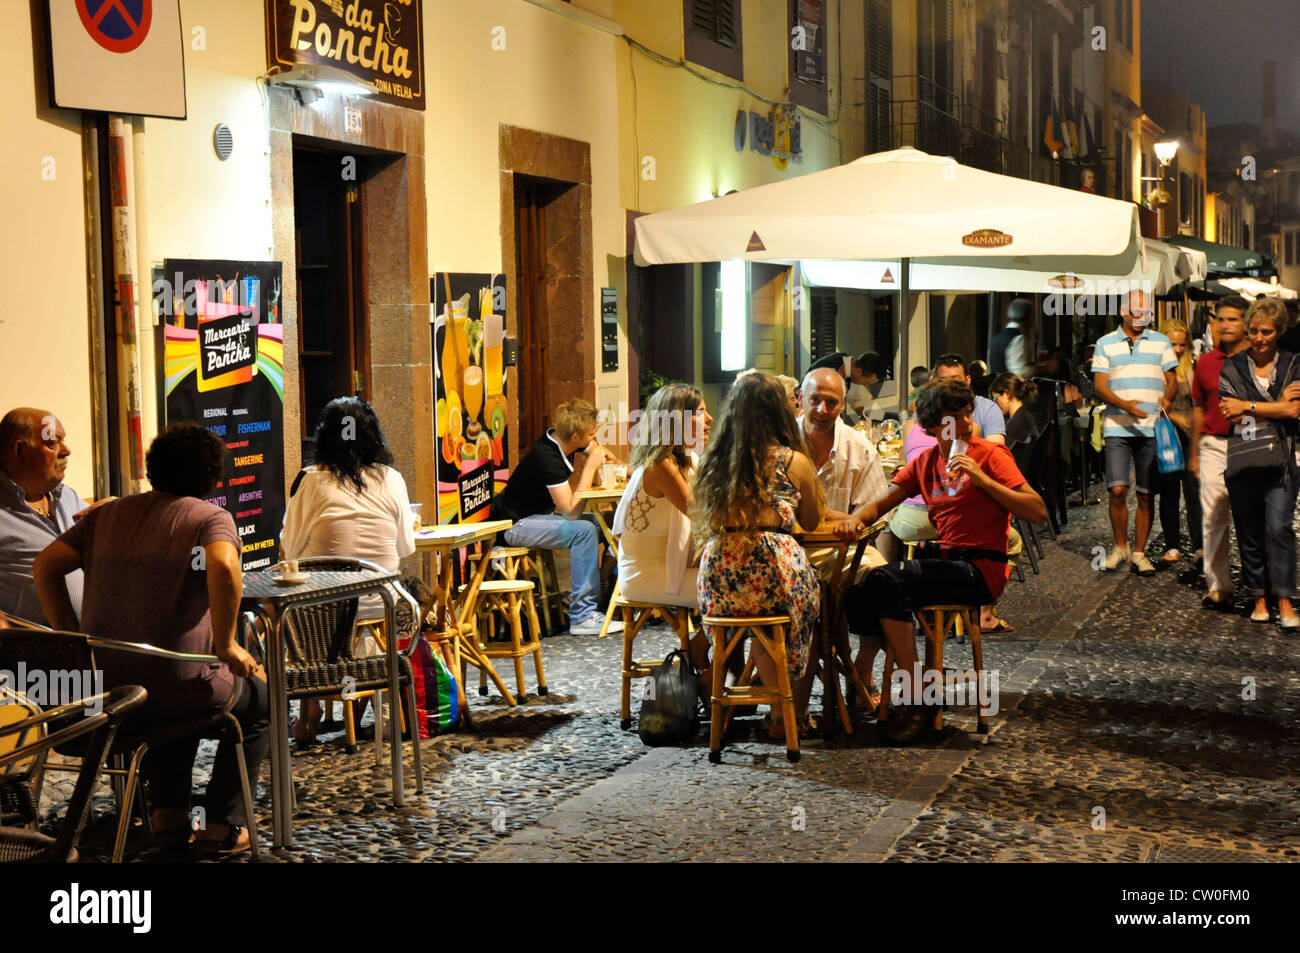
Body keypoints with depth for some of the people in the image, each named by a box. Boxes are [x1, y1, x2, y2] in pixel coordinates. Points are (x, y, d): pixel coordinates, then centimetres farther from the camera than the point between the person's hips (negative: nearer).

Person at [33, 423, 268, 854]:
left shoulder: (108, 514, 12)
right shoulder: (212, 518, -6)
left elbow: (46, 564, 6)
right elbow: (223, 566, -28)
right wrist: (225, 644, -17)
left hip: (102, 690, 6)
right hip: (180, 686, -6)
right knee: (259, 698, 25)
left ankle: (168, 810, 28)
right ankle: (223, 825, 19)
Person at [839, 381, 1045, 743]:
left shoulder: (990, 454, -1)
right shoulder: (925, 462, 16)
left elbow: (1038, 512, -9)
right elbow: (883, 502, 15)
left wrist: (981, 478, -16)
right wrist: (856, 517, -8)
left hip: (981, 571, -6)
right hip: (945, 564, 6)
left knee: (886, 580, -28)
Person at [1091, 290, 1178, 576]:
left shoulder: (1160, 341, 13)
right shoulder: (1105, 343, 8)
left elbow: (1172, 380, 11)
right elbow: (1101, 387, 1)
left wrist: (1166, 397, -13)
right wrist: (1126, 405, -17)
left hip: (1151, 429, 1)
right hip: (1117, 427, -1)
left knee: (1146, 495, 2)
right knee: (1118, 490, -10)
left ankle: (1139, 552, 11)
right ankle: (1121, 546, 9)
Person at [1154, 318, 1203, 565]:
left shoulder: (1193, 368, 8)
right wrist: (1173, 417, -17)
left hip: (1191, 436, 1)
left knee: (1194, 491, -6)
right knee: (1168, 493, 4)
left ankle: (1199, 546, -5)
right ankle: (1172, 546, 12)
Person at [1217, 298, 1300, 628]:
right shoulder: (1232, 367, 9)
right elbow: (1230, 415, -3)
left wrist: (1248, 407, -6)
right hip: (1242, 462, 1)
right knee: (1249, 531, 5)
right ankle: (1259, 599, 16)